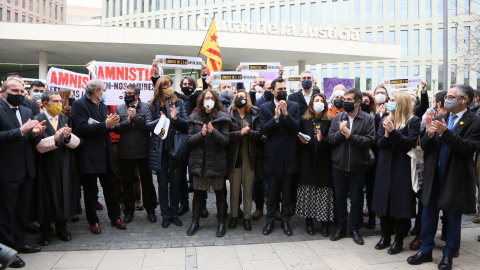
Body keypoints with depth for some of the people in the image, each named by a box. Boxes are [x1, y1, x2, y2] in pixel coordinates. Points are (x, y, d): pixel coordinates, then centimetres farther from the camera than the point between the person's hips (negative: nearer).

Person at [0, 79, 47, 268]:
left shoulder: (27, 112, 12)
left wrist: (34, 133, -8)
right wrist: (21, 130, -25)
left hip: (27, 170, 7)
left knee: (23, 210, 17)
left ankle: (20, 242, 31)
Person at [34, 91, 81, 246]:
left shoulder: (66, 120, 6)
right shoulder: (38, 120, -6)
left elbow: (77, 143, -3)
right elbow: (39, 146, -15)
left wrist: (68, 137, -23)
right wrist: (54, 139, -31)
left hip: (65, 166, 3)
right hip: (47, 167, -3)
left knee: (64, 196, 11)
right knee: (47, 198, 7)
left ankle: (62, 228, 29)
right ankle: (46, 232, 24)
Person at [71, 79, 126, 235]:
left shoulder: (102, 105, 14)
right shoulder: (79, 105, -8)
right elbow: (82, 129, -20)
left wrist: (112, 123, -5)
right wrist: (105, 125, -22)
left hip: (105, 155, 6)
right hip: (89, 156, -6)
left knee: (110, 188, 13)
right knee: (90, 191, 8)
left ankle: (115, 217, 25)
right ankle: (93, 221, 22)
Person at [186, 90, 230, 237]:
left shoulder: (221, 117, -2)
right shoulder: (195, 117, 5)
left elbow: (226, 140, -7)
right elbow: (189, 139, 0)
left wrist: (214, 132, -23)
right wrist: (201, 134, -18)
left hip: (216, 161, -2)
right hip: (199, 161, 2)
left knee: (219, 192, 8)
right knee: (198, 192, 12)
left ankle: (221, 222, 22)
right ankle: (195, 221, 28)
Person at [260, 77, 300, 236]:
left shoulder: (294, 106, 3)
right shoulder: (265, 108, 1)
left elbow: (296, 128, -8)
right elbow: (263, 130, -9)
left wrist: (286, 114, -20)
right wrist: (276, 117, -22)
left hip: (289, 155, 1)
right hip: (273, 156, -1)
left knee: (287, 192, 11)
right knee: (272, 192, 10)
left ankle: (285, 221, 25)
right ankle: (270, 220, 25)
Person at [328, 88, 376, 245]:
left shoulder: (368, 119, -3)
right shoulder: (337, 118, 5)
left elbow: (370, 141, -14)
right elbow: (330, 138, -1)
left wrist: (350, 135, -18)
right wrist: (340, 132, -19)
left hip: (358, 167, -2)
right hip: (339, 166, 2)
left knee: (356, 200, 8)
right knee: (339, 198, 12)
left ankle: (354, 229, 25)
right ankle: (341, 228, 26)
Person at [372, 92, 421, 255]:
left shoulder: (413, 121, -3)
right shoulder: (386, 120, 10)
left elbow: (410, 143, -14)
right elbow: (379, 144, 4)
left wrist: (393, 131, -22)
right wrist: (386, 134, -15)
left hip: (403, 168, -4)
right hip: (386, 167, 4)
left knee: (401, 203, 2)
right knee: (385, 201, 10)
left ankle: (399, 240, 17)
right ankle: (385, 236, 25)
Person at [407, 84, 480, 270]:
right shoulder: (439, 119, 6)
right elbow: (424, 146, 2)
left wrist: (445, 132, -29)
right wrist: (430, 133, -18)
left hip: (455, 178, -4)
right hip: (433, 176, 4)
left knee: (452, 218, 11)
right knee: (428, 216, 12)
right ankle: (425, 251, 26)